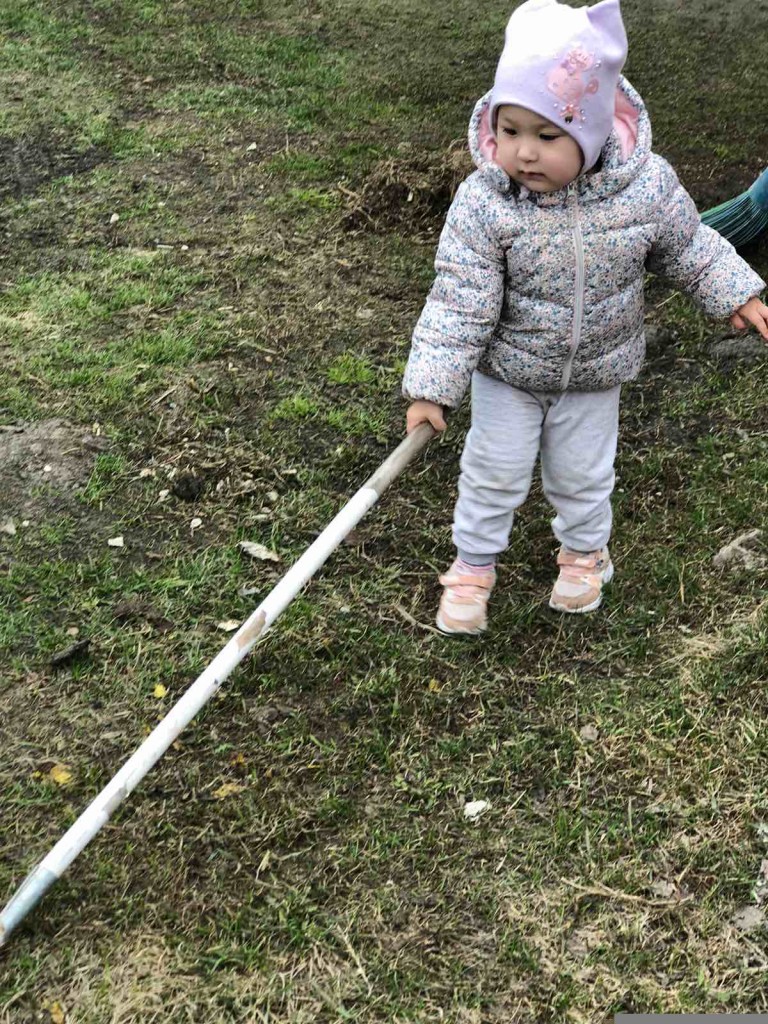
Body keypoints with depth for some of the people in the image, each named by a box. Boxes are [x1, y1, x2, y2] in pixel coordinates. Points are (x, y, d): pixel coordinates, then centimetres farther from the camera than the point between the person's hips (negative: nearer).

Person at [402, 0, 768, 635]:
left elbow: (687, 246, -2)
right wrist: (431, 388, -26)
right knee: (493, 475, 14)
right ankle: (474, 565, 39)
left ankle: (585, 552, 51)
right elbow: (460, 302, -25)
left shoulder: (647, 185, -23)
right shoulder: (483, 203, -28)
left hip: (594, 374, 2)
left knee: (583, 474, 22)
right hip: (507, 373, -1)